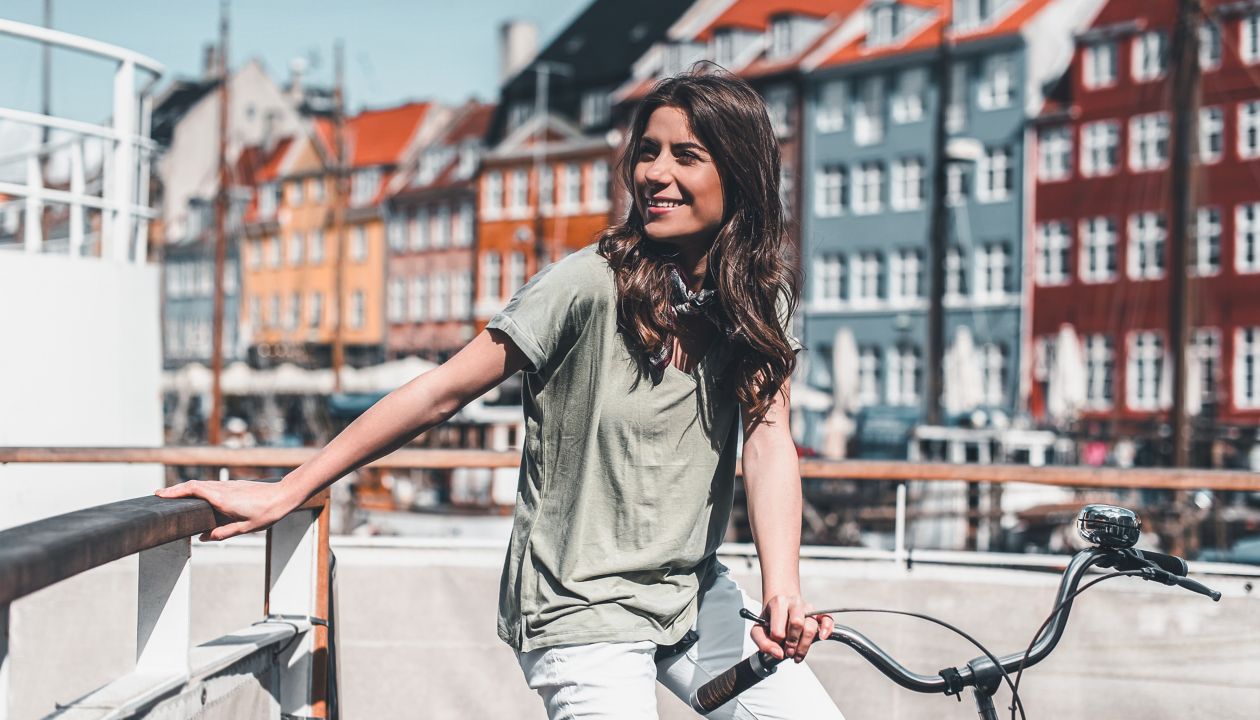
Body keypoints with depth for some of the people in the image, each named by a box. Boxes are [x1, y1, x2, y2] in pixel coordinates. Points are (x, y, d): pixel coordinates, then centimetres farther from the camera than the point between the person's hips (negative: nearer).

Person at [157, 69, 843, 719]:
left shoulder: (762, 297, -2)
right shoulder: (587, 286, -18)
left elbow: (768, 437, -14)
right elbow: (443, 392, -15)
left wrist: (782, 595, -29)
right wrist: (286, 492, -15)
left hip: (693, 595, 5)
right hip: (583, 612, -5)